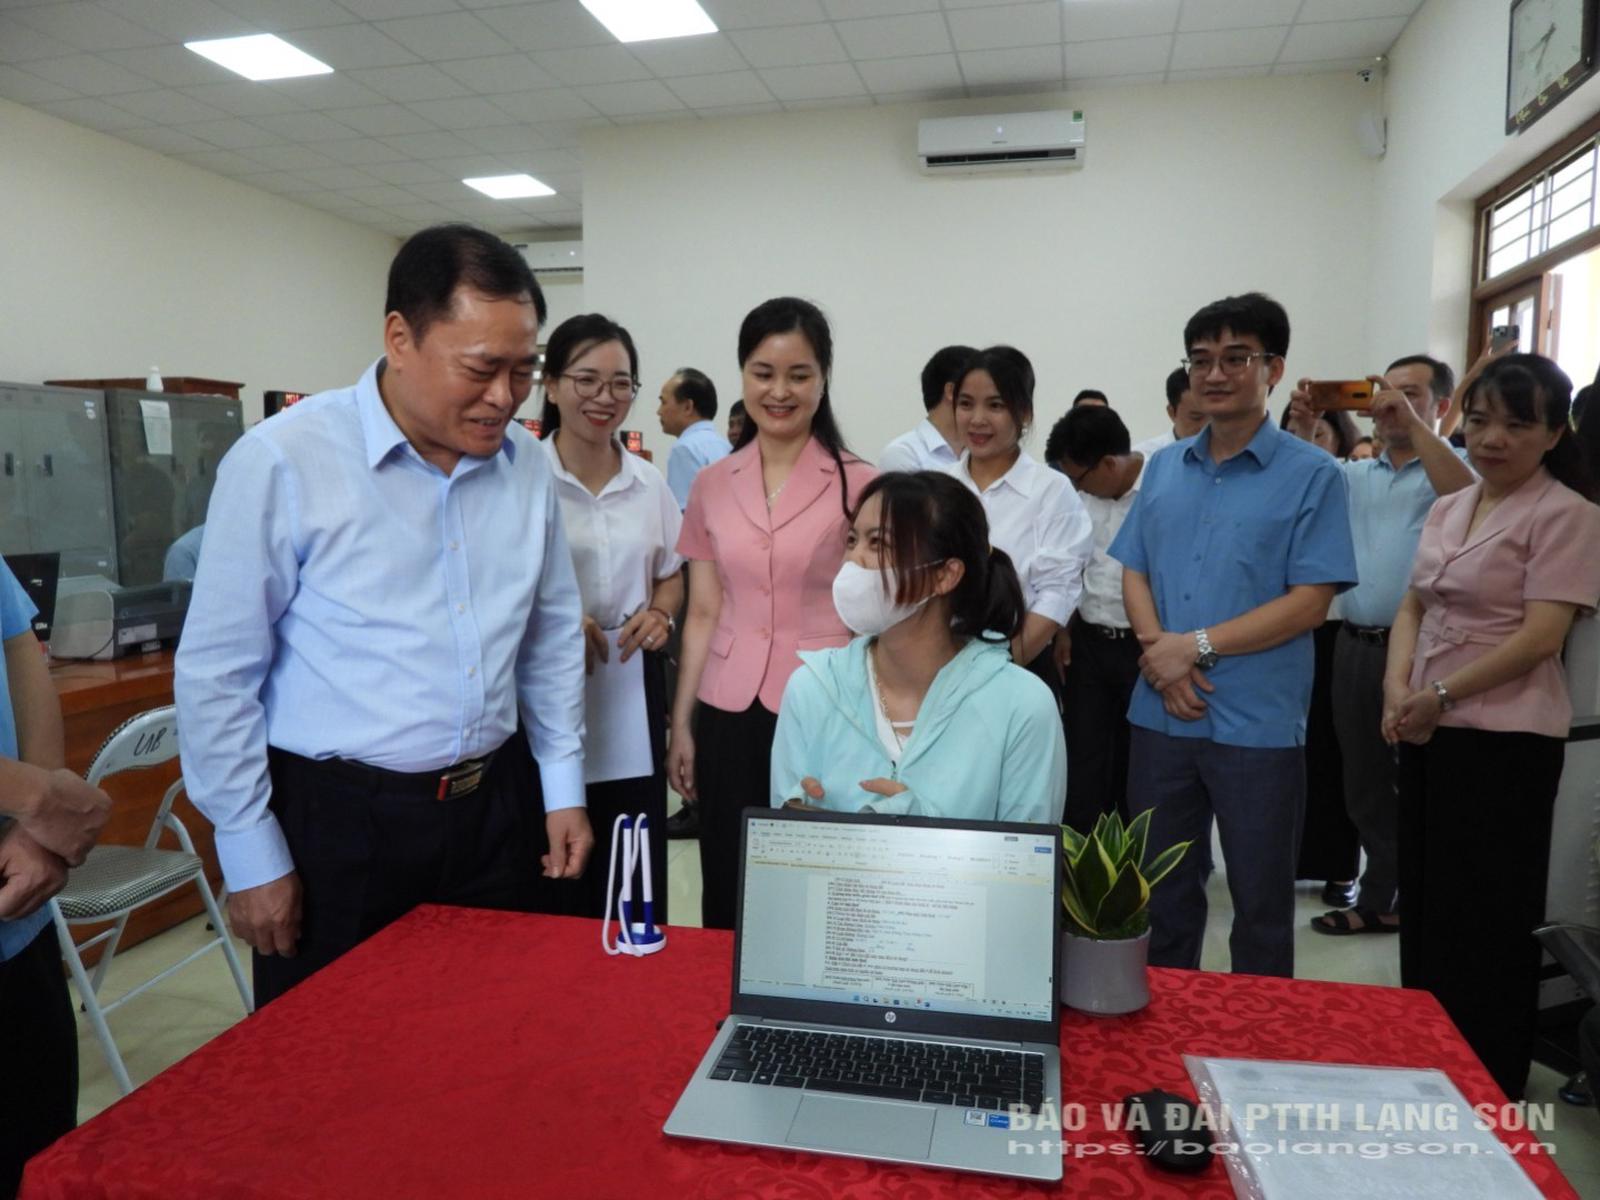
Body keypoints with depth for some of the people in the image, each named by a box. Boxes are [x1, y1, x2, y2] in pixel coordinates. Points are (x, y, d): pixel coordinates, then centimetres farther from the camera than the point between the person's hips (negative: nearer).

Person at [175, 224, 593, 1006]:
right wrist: (252, 858, -6)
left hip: (490, 814, 5)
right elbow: (216, 673, -9)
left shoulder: (527, 466, 2)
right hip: (338, 824, -4)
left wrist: (563, 787, 9)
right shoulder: (284, 461, -13)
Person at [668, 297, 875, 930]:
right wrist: (681, 723, 10)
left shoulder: (859, 484, -4)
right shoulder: (711, 485, 6)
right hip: (728, 715, 3)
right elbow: (703, 615, 10)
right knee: (728, 899, 10)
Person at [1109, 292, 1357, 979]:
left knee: (1261, 902, 10)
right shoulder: (1163, 468, 9)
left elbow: (1309, 602, -11)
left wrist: (1197, 646, -15)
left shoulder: (1312, 475, -6)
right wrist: (1158, 651, -9)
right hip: (1160, 715, 4)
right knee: (1161, 890, 17)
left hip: (1257, 723, -4)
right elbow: (1133, 572, 9)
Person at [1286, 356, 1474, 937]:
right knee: (1366, 784, 14)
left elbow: (1467, 499, -22)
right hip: (1355, 645, 6)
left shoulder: (1456, 466, 0)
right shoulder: (1355, 475, 16)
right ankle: (1380, 898, 28)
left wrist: (1413, 424, -22)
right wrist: (1300, 430, -7)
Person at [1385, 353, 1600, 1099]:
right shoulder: (1448, 508, 11)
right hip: (1428, 733, 7)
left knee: (1486, 920, 5)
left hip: (1504, 741, -7)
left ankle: (1488, 1088, 23)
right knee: (1426, 902, 17)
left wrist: (1441, 694, -17)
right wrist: (1397, 686, -4)